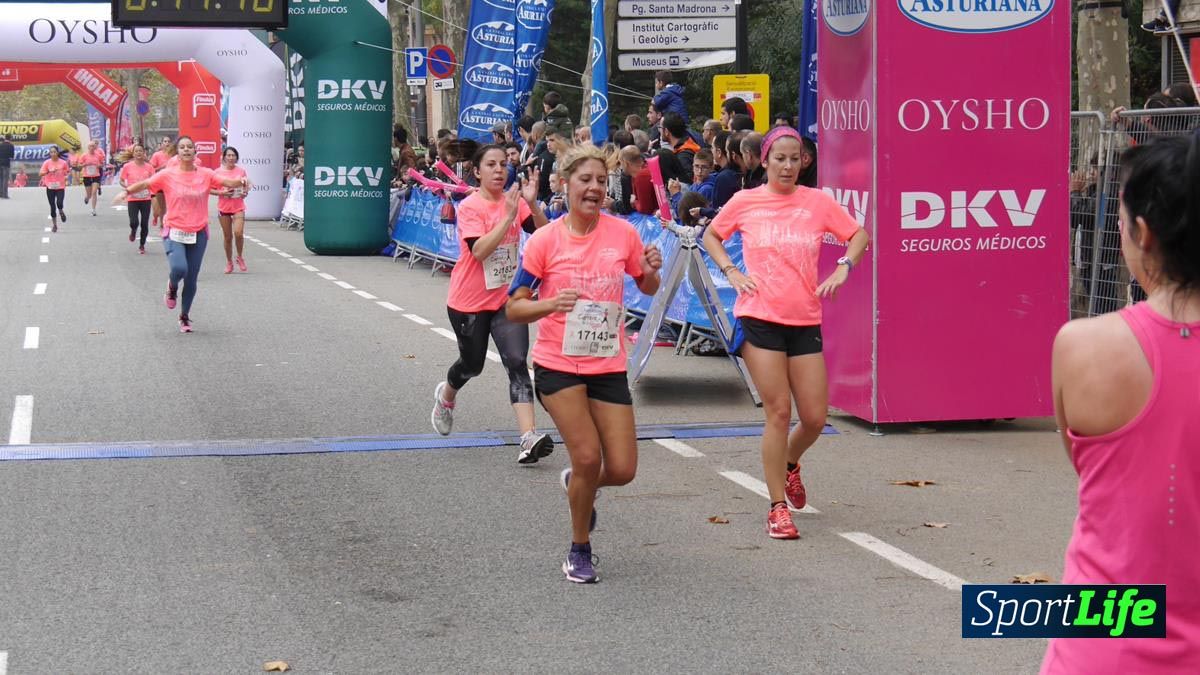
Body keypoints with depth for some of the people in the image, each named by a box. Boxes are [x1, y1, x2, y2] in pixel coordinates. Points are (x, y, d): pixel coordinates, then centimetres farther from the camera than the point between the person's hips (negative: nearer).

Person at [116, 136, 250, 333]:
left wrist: (241, 182, -23)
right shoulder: (168, 175, -2)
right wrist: (127, 191, -19)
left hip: (198, 233, 2)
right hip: (174, 231, -2)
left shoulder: (205, 174, 2)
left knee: (191, 279, 5)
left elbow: (226, 182, -3)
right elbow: (145, 184, -4)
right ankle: (172, 287, 11)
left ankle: (184, 317, 25)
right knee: (179, 268, -26)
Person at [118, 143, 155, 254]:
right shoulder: (128, 167, -3)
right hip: (133, 198, -1)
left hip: (146, 198, 1)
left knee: (144, 224, 4)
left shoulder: (149, 167, 1)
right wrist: (127, 187, -15)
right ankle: (133, 231, 24)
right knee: (134, 222, -15)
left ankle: (142, 246, 22)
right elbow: (121, 180, 4)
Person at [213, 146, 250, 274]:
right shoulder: (218, 172, -1)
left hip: (238, 207, 0)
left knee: (238, 233, -16)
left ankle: (239, 257, 9)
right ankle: (229, 262, 23)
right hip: (224, 207, 0)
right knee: (228, 236, 7)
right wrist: (222, 193, -15)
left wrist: (244, 193, -9)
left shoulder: (241, 171, 2)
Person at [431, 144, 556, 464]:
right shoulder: (469, 207, -13)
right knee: (472, 365, 15)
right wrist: (508, 216, -32)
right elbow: (480, 250, -27)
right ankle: (446, 395, 51)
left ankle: (529, 437, -24)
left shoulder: (515, 201, -1)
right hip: (469, 302, -2)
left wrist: (532, 203, -28)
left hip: (507, 298, 3)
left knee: (517, 363, -13)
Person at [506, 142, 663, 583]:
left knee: (622, 470, -2)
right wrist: (549, 304, -25)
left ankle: (576, 483, 35)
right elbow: (513, 308, -5)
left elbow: (647, 288, 14)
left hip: (608, 365, 3)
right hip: (558, 364, -3)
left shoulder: (623, 233, -1)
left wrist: (651, 272, -10)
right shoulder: (545, 240, -7)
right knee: (588, 455, -15)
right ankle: (579, 552, 8)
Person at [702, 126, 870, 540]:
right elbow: (711, 236, 18)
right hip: (760, 318, -2)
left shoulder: (817, 202, 4)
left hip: (805, 321, 2)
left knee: (815, 417, 1)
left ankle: (789, 463, 36)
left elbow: (859, 235, 14)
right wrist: (730, 271, 2)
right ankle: (778, 509, 2)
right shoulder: (745, 202, 2)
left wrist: (844, 267, -4)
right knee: (778, 411, -7)